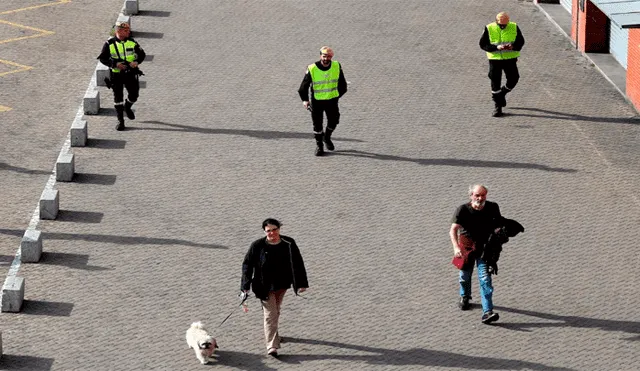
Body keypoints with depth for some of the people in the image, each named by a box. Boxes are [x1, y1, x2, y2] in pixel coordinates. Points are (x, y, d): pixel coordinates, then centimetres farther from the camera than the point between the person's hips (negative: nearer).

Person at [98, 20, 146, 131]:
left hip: (130, 73, 2)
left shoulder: (132, 42, -2)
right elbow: (103, 58, -7)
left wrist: (136, 62, -15)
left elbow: (142, 54, 7)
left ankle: (127, 107, 37)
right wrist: (115, 64, -21)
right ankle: (120, 121, 9)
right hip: (116, 75, -2)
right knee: (118, 97, 0)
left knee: (134, 94, 2)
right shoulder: (109, 44, -10)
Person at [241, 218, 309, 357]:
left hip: (282, 284, 3)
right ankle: (272, 346, -10)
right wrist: (245, 287, -12)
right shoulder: (257, 246, -14)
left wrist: (300, 284, -9)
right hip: (266, 287, -3)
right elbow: (247, 265, -8)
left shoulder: (288, 244, -9)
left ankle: (273, 335, 45)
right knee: (270, 315, -8)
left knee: (276, 311, 22)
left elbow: (297, 263, -5)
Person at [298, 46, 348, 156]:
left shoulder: (337, 67, -7)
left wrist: (338, 95, 13)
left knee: (333, 121, 9)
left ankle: (327, 138, 37)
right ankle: (319, 145, 22)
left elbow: (342, 83, 9)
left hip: (332, 100, 2)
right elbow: (304, 85, -6)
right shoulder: (312, 69, -16)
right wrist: (305, 100, -12)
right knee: (317, 124, 4)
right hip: (316, 101, -2)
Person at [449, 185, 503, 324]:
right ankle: (464, 297, 52)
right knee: (465, 275, 19)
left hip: (484, 248, 0)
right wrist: (456, 247, -41)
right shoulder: (463, 210, -18)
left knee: (485, 278, -14)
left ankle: (487, 312, -19)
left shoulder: (492, 208, -10)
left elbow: (499, 223, 11)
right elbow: (453, 230, -27)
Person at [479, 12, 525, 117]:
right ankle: (497, 106, 10)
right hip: (495, 58, -2)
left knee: (513, 79, -1)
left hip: (510, 58, 2)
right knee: (495, 83, 0)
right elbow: (483, 44, -7)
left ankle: (501, 94, 29)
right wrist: (496, 47, -22)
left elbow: (520, 41, 5)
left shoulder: (514, 27, -2)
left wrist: (513, 46, -18)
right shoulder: (489, 28, -7)